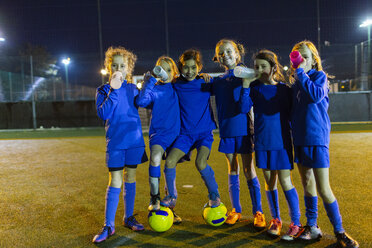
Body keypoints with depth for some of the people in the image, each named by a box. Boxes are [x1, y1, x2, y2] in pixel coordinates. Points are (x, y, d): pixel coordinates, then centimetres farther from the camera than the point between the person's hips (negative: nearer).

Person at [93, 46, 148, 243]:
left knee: (130, 178, 11)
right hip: (115, 142, -3)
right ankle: (108, 225, 6)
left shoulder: (133, 89, 9)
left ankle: (129, 217, 26)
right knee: (115, 181, -3)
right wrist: (114, 90, -19)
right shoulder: (104, 90, 0)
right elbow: (103, 114, -15)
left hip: (134, 140, 3)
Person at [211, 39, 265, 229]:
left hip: (243, 128, -4)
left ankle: (257, 212, 10)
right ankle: (236, 210, 23)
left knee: (248, 170, -1)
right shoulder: (218, 81, 11)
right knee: (232, 170, 11)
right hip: (226, 131, 5)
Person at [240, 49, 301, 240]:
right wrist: (245, 85, -17)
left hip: (281, 141, -3)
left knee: (285, 182, -3)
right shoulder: (254, 87, 3)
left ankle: (296, 224, 10)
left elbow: (292, 115, 2)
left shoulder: (284, 89, -3)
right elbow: (244, 108, -9)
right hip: (262, 142, 3)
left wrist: (295, 138, 0)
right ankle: (275, 219, 27)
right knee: (269, 182, 12)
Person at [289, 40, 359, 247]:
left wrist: (300, 74, -19)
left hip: (316, 137, -6)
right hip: (300, 140, 6)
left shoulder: (319, 75, -3)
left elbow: (316, 95, -25)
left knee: (323, 189, -6)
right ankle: (312, 227, 24)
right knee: (307, 184, 13)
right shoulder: (296, 84, 14)